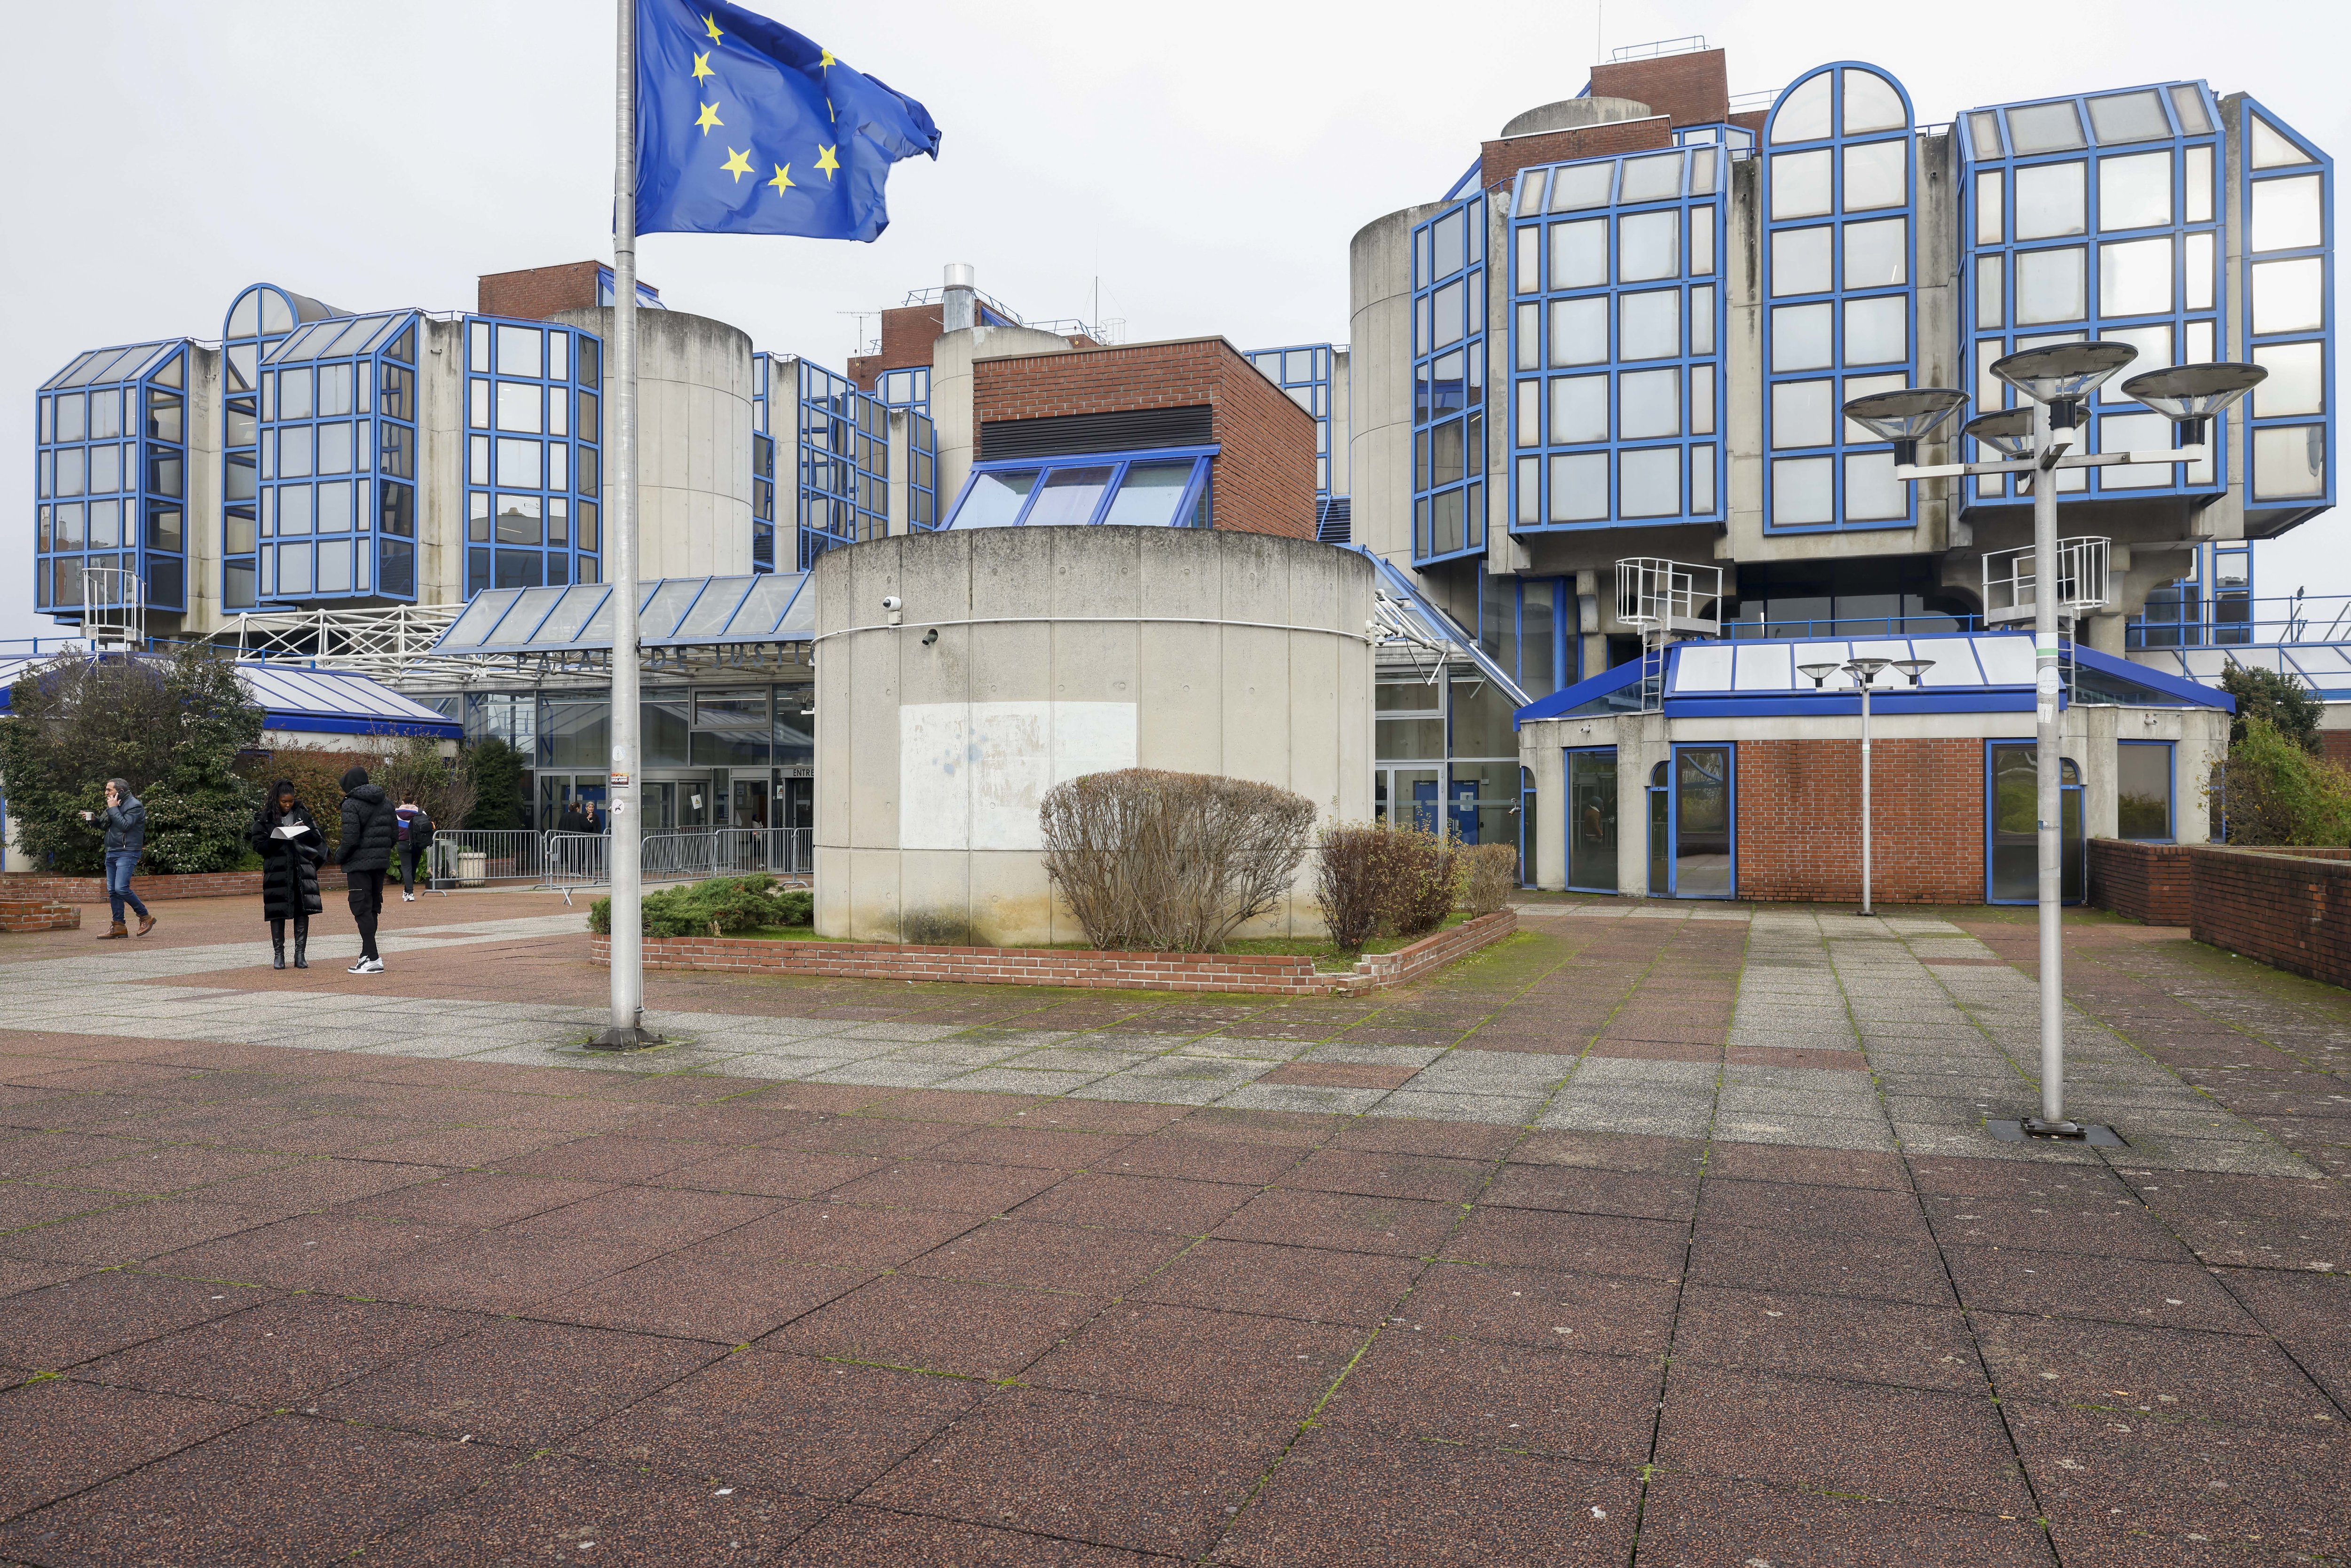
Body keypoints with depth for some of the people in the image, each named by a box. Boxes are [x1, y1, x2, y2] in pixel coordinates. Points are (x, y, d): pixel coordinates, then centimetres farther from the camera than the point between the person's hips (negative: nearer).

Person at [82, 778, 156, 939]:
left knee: (122, 889, -18)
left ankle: (145, 917, -3)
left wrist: (113, 809, -13)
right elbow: (104, 824, 18)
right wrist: (93, 819, -1)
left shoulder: (135, 806, -9)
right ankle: (119, 926, 8)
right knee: (112, 891, 5)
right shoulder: (115, 805, 17)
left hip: (127, 853, -9)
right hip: (111, 853, 9)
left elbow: (124, 825, -20)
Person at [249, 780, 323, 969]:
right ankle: (278, 954, 11)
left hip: (303, 870, 2)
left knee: (303, 911, 0)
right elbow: (258, 846, -2)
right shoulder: (264, 819, 3)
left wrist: (305, 832, -9)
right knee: (277, 912, 1)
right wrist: (278, 839, -17)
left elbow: (318, 839, 10)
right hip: (277, 872, -2)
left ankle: (300, 954, 6)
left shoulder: (303, 815, 9)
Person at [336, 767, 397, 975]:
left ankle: (373, 958, -9)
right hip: (381, 863, 7)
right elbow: (395, 834, 10)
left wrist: (339, 857, -2)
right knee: (373, 907, 15)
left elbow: (351, 840, -17)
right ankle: (367, 954, 21)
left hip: (359, 864, -7)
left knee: (362, 910, -4)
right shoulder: (386, 802, 11)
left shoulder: (352, 805, -11)